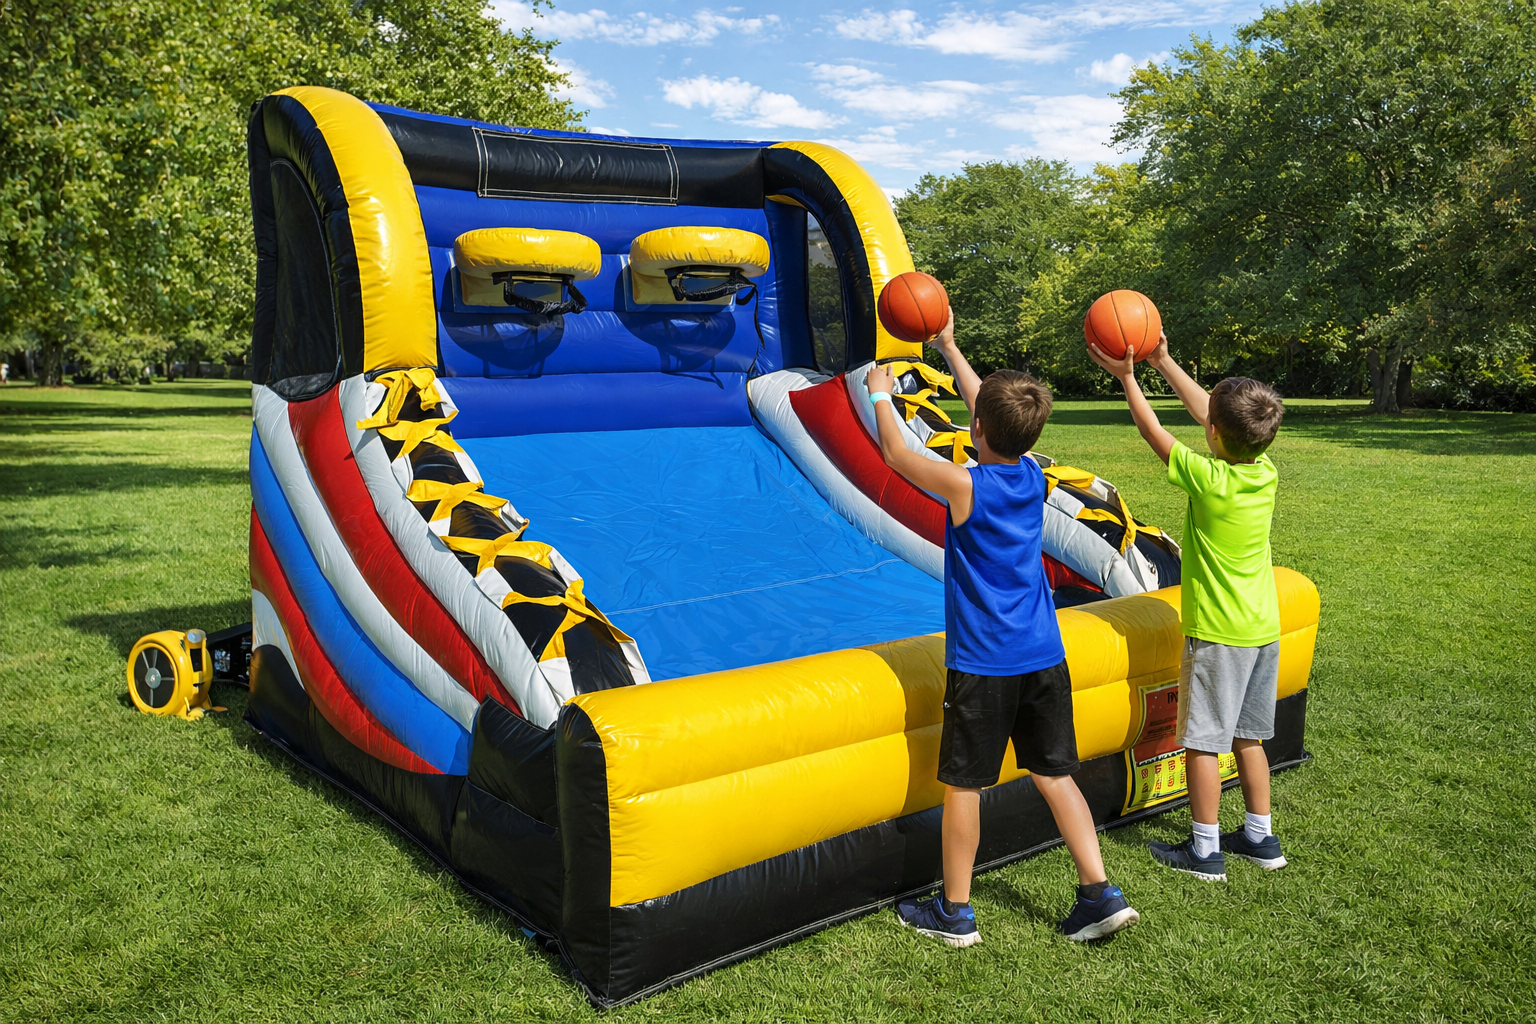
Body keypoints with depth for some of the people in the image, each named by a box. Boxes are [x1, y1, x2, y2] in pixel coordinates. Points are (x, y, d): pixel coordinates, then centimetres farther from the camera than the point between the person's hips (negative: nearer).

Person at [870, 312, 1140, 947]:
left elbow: (895, 453, 0)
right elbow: (992, 410, 17)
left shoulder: (964, 485, -16)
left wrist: (879, 393, 16)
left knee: (962, 785, 7)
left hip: (983, 663, -6)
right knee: (1055, 775, 15)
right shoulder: (1033, 478, 2)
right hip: (1044, 656, 6)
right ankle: (1100, 895, 17)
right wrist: (949, 347, 26)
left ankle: (955, 913, 19)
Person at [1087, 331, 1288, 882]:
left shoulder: (1209, 479, -20)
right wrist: (1163, 362, 15)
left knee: (1202, 741, 4)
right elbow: (1206, 411, 9)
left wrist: (1127, 376, 3)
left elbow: (1154, 432, -7)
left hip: (1217, 632, -7)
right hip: (1263, 629, 7)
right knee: (1247, 737, 18)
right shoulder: (1266, 473, -1)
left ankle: (1204, 851, 12)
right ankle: (1261, 837, 28)